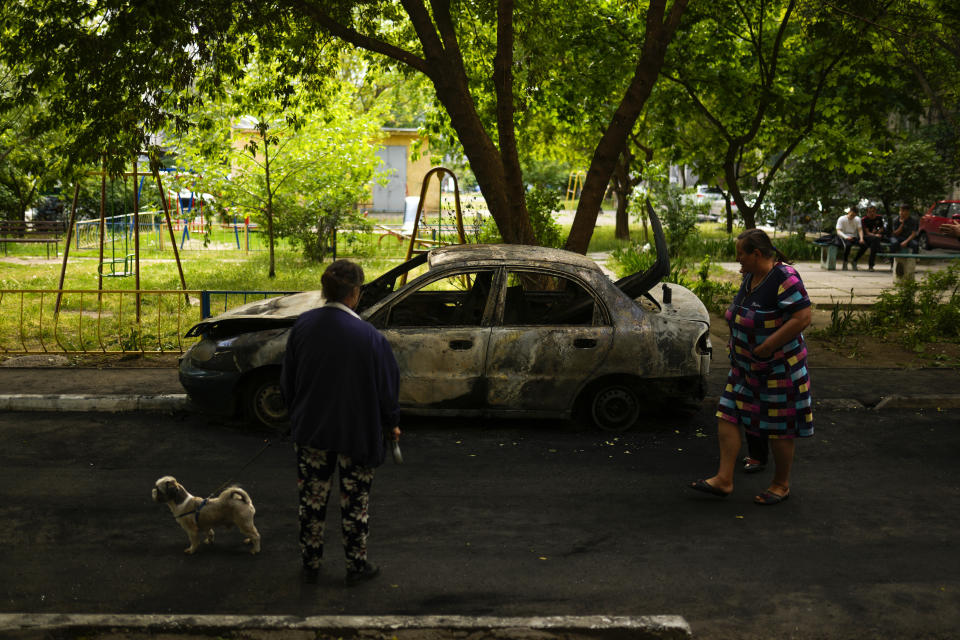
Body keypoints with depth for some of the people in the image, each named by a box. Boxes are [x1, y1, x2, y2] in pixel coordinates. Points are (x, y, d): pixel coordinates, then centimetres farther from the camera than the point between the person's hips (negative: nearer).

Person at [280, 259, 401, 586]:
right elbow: (387, 386, -10)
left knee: (312, 500, 17)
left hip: (310, 431, 3)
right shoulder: (369, 337, -20)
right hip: (356, 434, -3)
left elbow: (288, 379, 5)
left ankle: (310, 565, 28)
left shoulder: (302, 326, -7)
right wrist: (391, 424, 8)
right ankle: (357, 567, 25)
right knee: (354, 503, 12)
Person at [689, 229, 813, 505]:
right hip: (745, 366, 9)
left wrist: (767, 346, -24)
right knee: (727, 415, 3)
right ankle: (724, 479, 6)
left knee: (780, 429, 5)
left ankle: (781, 485, 21)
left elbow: (803, 317, -26)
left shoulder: (784, 277, -20)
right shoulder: (750, 277, 7)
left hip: (778, 367, -9)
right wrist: (737, 342, 10)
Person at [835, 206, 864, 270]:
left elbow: (860, 229, 2)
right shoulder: (841, 219, -4)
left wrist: (861, 238, -19)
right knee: (848, 245, -40)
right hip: (843, 237, -4)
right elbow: (838, 231, -13)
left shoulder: (857, 219, 9)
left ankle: (854, 261, -5)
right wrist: (846, 237, -32)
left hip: (854, 237, 5)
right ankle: (845, 263, -19)